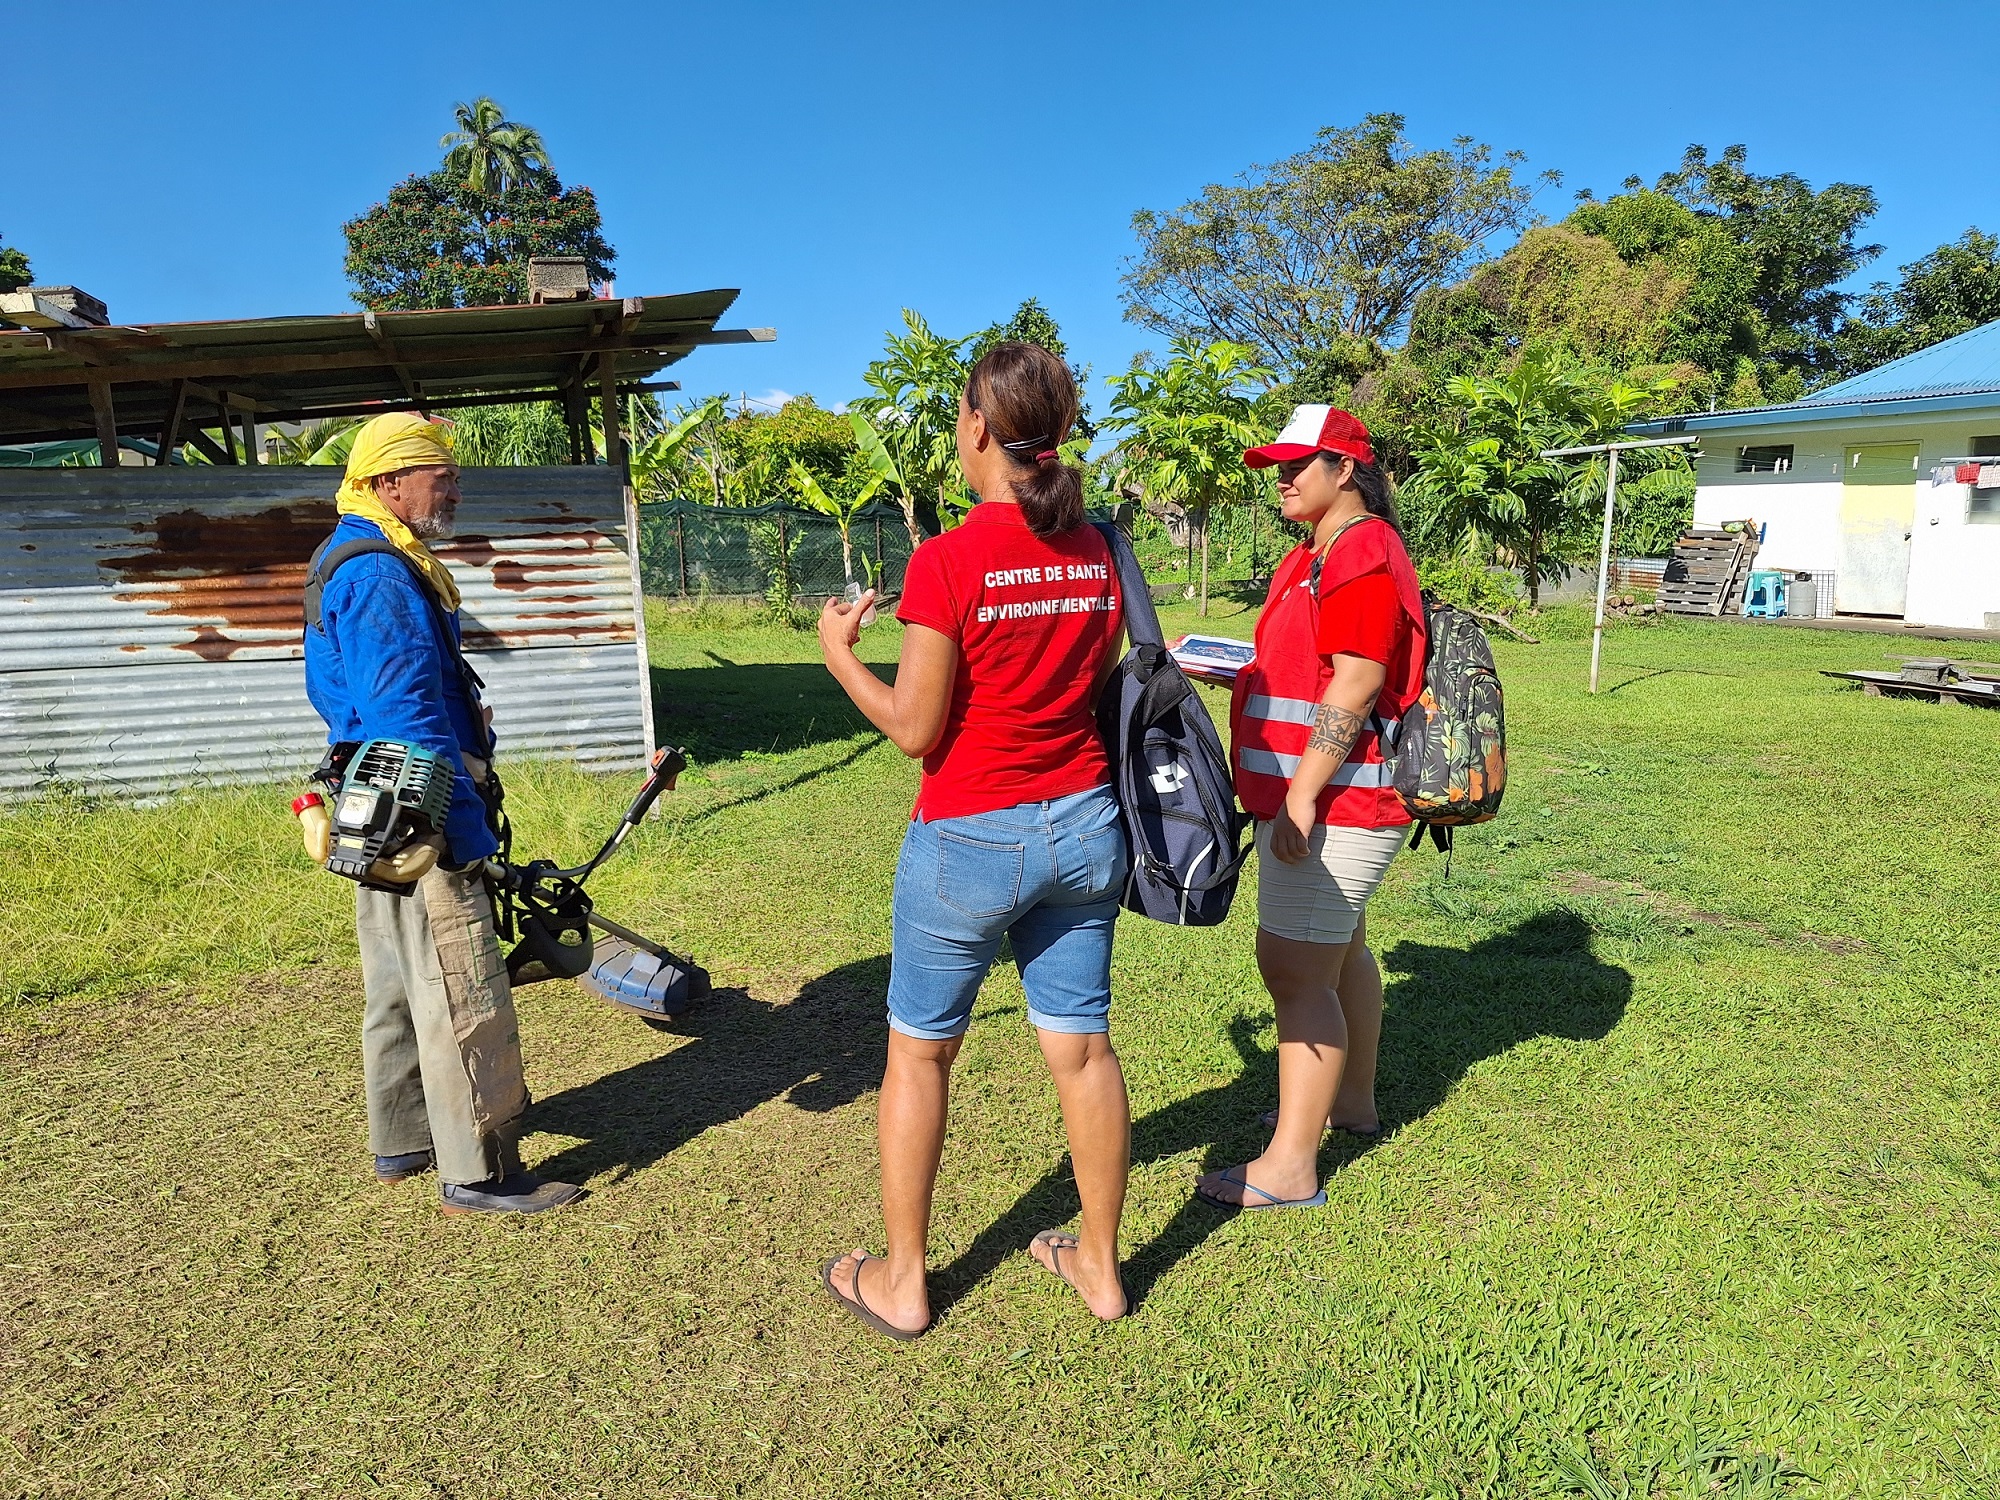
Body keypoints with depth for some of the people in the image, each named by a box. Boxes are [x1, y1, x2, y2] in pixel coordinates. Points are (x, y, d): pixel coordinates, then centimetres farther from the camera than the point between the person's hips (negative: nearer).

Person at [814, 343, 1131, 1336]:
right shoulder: (1098, 555, 1)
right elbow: (1096, 686, 10)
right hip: (1083, 826, 5)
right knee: (1082, 1047, 15)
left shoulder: (947, 560, -17)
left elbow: (914, 729, -13)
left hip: (970, 839, -5)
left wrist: (839, 652, 1)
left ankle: (900, 1282, 28)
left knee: (918, 1054, 13)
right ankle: (1100, 1265, 32)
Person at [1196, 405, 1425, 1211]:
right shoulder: (1317, 555, 17)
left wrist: (1301, 797, -26)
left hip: (1332, 801, -11)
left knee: (1293, 967, -9)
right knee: (1338, 951, 22)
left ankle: (1290, 1167, -2)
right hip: (1332, 799, 11)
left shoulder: (1363, 554, -16)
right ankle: (1352, 1100, 39)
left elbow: (1353, 687, -24)